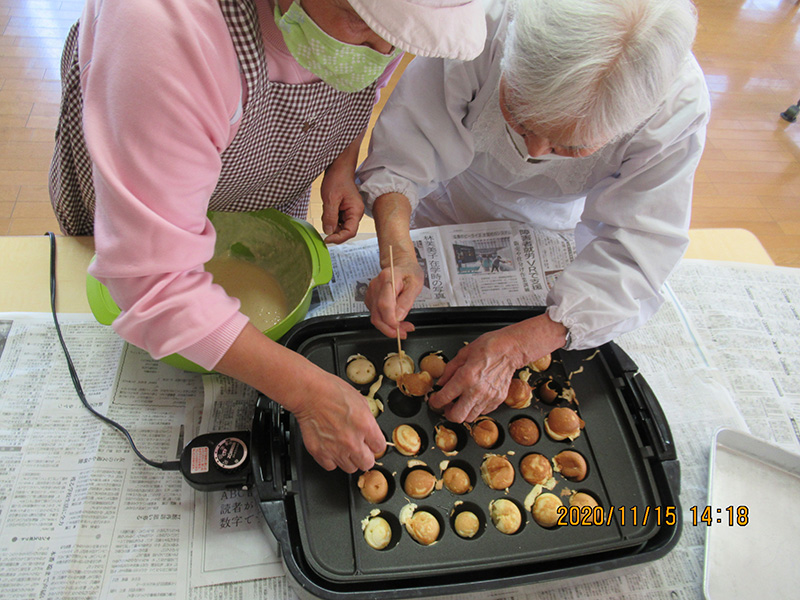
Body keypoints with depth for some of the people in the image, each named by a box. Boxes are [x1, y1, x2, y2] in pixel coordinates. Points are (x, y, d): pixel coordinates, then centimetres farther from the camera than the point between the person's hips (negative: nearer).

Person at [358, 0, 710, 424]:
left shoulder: (680, 106, -36)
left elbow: (635, 259, -35)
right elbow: (398, 159, -33)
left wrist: (513, 348, -45)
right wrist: (397, 253, -52)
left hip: (562, 229, 0)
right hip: (450, 214, 1)